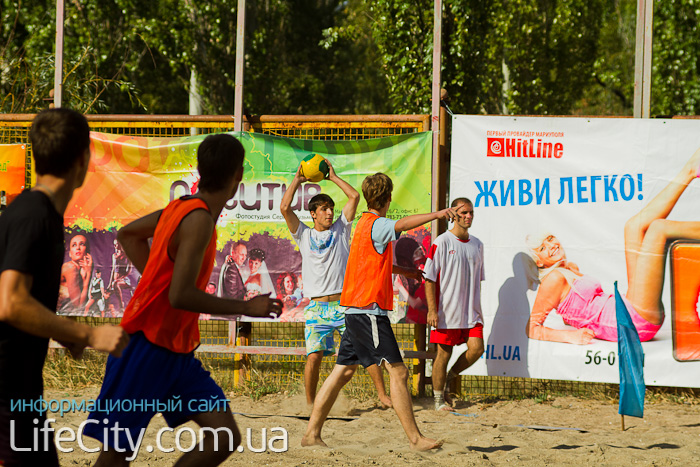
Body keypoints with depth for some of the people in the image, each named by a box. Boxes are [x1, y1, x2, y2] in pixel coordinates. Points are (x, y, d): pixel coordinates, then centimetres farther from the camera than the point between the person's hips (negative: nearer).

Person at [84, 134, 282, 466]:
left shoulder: (182, 207, 7)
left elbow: (128, 234, 23)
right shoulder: (200, 220, -20)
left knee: (225, 439, -1)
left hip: (178, 352, 9)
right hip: (146, 348, -9)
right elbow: (180, 296, -28)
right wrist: (245, 308, -18)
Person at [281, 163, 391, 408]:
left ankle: (382, 395, 5)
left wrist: (333, 177, 9)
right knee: (314, 355, -12)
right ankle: (310, 404, 0)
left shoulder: (341, 229, 11)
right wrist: (298, 179, 6)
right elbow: (285, 208, -2)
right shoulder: (304, 235, 9)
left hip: (345, 303, 1)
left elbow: (354, 196, 5)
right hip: (317, 306, -1)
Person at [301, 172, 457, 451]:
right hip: (369, 310, -10)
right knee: (398, 371, -10)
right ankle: (415, 439, -10)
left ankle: (312, 433, 13)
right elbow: (402, 224, -35)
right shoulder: (376, 225, -11)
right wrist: (436, 215, -45)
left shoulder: (364, 224, 19)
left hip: (356, 310, 10)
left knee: (343, 372, 12)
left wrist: (406, 271, 48)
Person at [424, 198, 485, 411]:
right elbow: (429, 278, -7)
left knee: (476, 348, -8)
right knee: (444, 353, 0)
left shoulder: (477, 244, 12)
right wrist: (432, 310, -14)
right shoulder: (442, 242, -6)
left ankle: (447, 379, 15)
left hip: (471, 311, 5)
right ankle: (439, 399, 13)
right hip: (446, 311, -5)